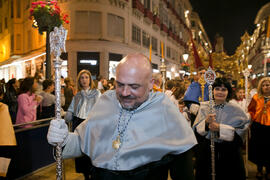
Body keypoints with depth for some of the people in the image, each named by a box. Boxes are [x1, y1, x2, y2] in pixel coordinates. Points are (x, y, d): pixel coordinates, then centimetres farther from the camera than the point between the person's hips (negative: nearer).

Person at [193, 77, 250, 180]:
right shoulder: (204, 107, 1)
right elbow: (195, 129, -1)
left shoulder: (236, 110, -3)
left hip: (229, 154, -1)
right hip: (206, 152, 1)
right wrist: (205, 122, -19)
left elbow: (240, 132, -11)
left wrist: (220, 128, -21)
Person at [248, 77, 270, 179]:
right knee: (258, 148, 9)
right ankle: (259, 170, 26)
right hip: (258, 126, 1)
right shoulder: (256, 98, 4)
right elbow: (251, 110, 11)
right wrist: (254, 118, -2)